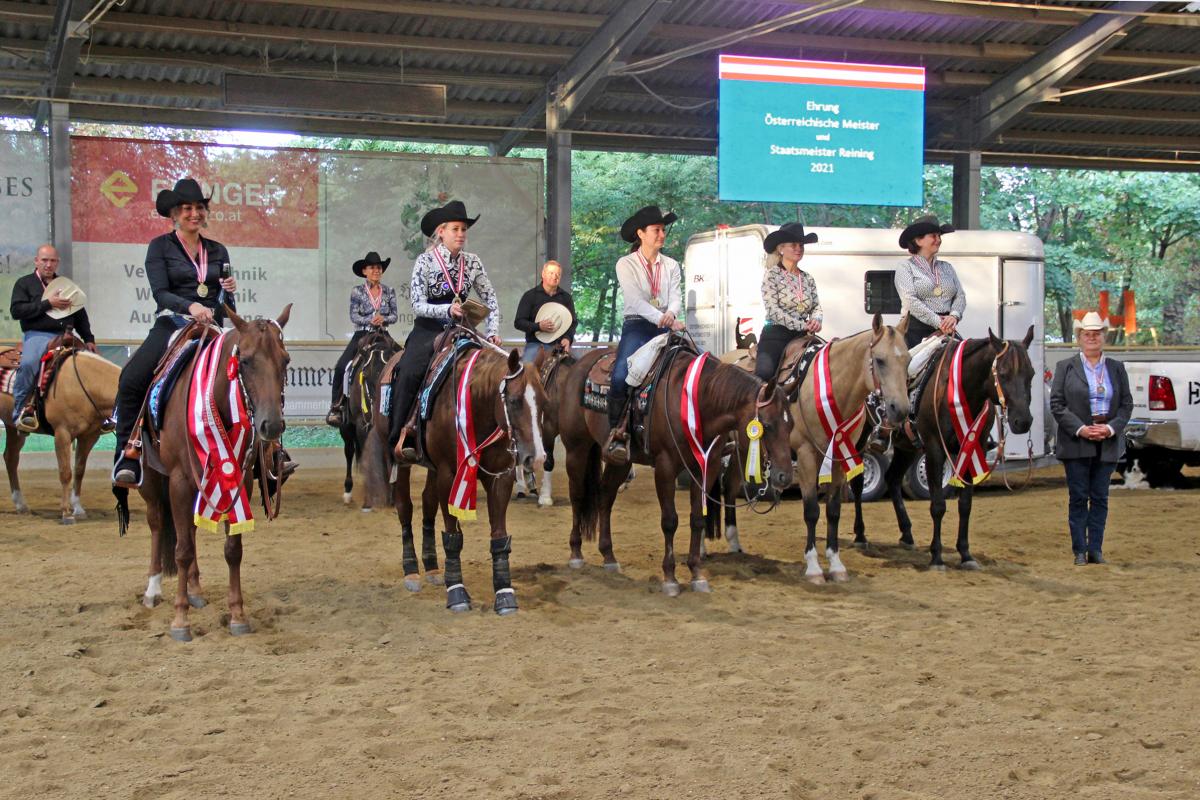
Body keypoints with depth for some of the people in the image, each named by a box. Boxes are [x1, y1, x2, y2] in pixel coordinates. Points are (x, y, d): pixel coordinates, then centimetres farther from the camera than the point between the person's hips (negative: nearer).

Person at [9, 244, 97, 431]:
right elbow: (16, 311, -5)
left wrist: (88, 339, 12)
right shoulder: (24, 283, 11)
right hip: (37, 336, -5)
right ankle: (20, 411, -25)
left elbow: (80, 316, 25)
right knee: (29, 363, -34)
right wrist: (48, 303, -11)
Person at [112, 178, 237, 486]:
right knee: (131, 379, -27)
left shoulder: (218, 251, 17)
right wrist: (190, 306, -25)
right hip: (172, 324, -4)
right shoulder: (160, 246, 5)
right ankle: (128, 454, -20)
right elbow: (160, 293, -8)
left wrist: (230, 290, -4)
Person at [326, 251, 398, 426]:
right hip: (362, 335, -1)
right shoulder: (357, 292, 3)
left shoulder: (389, 292, 8)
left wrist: (383, 319, -15)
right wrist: (370, 320, -19)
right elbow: (353, 316, -4)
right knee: (341, 367, -20)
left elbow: (394, 315, 5)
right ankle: (335, 407, -11)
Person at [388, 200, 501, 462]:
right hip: (428, 330, -3)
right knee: (409, 373, -27)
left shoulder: (471, 262, 5)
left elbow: (490, 299, 7)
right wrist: (448, 310, -26)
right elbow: (418, 306, -10)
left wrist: (493, 332, -6)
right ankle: (400, 437, -22)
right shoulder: (425, 261, -5)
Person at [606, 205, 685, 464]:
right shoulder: (626, 264, 2)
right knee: (620, 376, -28)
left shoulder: (671, 265, 15)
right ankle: (617, 434, -16)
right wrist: (661, 319, -24)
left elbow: (675, 297, 2)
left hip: (666, 326, 4)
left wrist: (671, 314, -21)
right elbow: (636, 300, -11)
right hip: (637, 326, -4)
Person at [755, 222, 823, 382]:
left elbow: (816, 306, 17)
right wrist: (801, 325, -16)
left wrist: (816, 320, -8)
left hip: (802, 336, 6)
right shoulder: (772, 274, -1)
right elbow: (772, 310, -11)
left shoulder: (808, 278, 16)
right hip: (776, 334, -6)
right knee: (764, 373, -27)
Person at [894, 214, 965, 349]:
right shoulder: (905, 268, 4)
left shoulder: (947, 267, 21)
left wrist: (954, 315, -10)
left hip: (947, 330, 4)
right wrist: (937, 322, -17)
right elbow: (910, 300, -9)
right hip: (916, 330, -4)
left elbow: (960, 295, 13)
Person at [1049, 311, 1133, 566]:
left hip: (1108, 442, 2)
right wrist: (1080, 429, -14)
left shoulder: (1117, 368, 10)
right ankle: (1080, 550, 7)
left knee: (1100, 497, 5)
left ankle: (1096, 549, 11)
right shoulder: (1065, 367, 2)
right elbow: (1057, 404, -4)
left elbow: (1127, 404, 7)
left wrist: (1111, 428, -10)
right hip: (1076, 442, -2)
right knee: (1078, 497, 1)